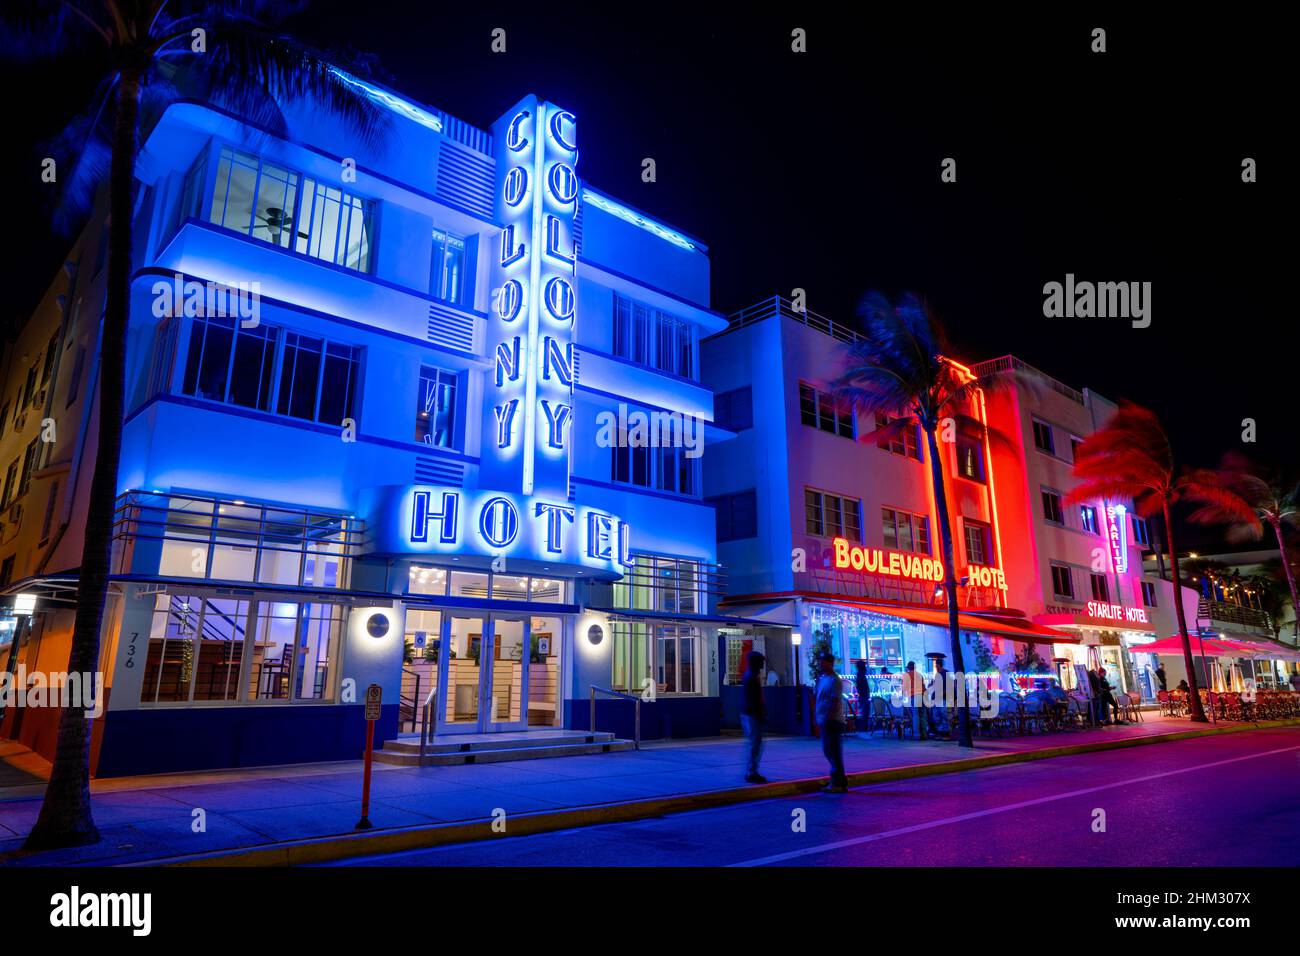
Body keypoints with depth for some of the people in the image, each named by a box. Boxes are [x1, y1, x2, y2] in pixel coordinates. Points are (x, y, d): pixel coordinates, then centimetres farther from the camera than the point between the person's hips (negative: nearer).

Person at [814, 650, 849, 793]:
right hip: (825, 721, 9)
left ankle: (837, 783, 5)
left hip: (833, 722, -9)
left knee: (834, 752, -3)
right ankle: (840, 781, 25)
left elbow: (835, 702, -19)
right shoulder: (822, 678, 14)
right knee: (828, 750, 15)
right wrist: (818, 718, 14)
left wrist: (827, 719, -21)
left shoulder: (834, 680, -14)